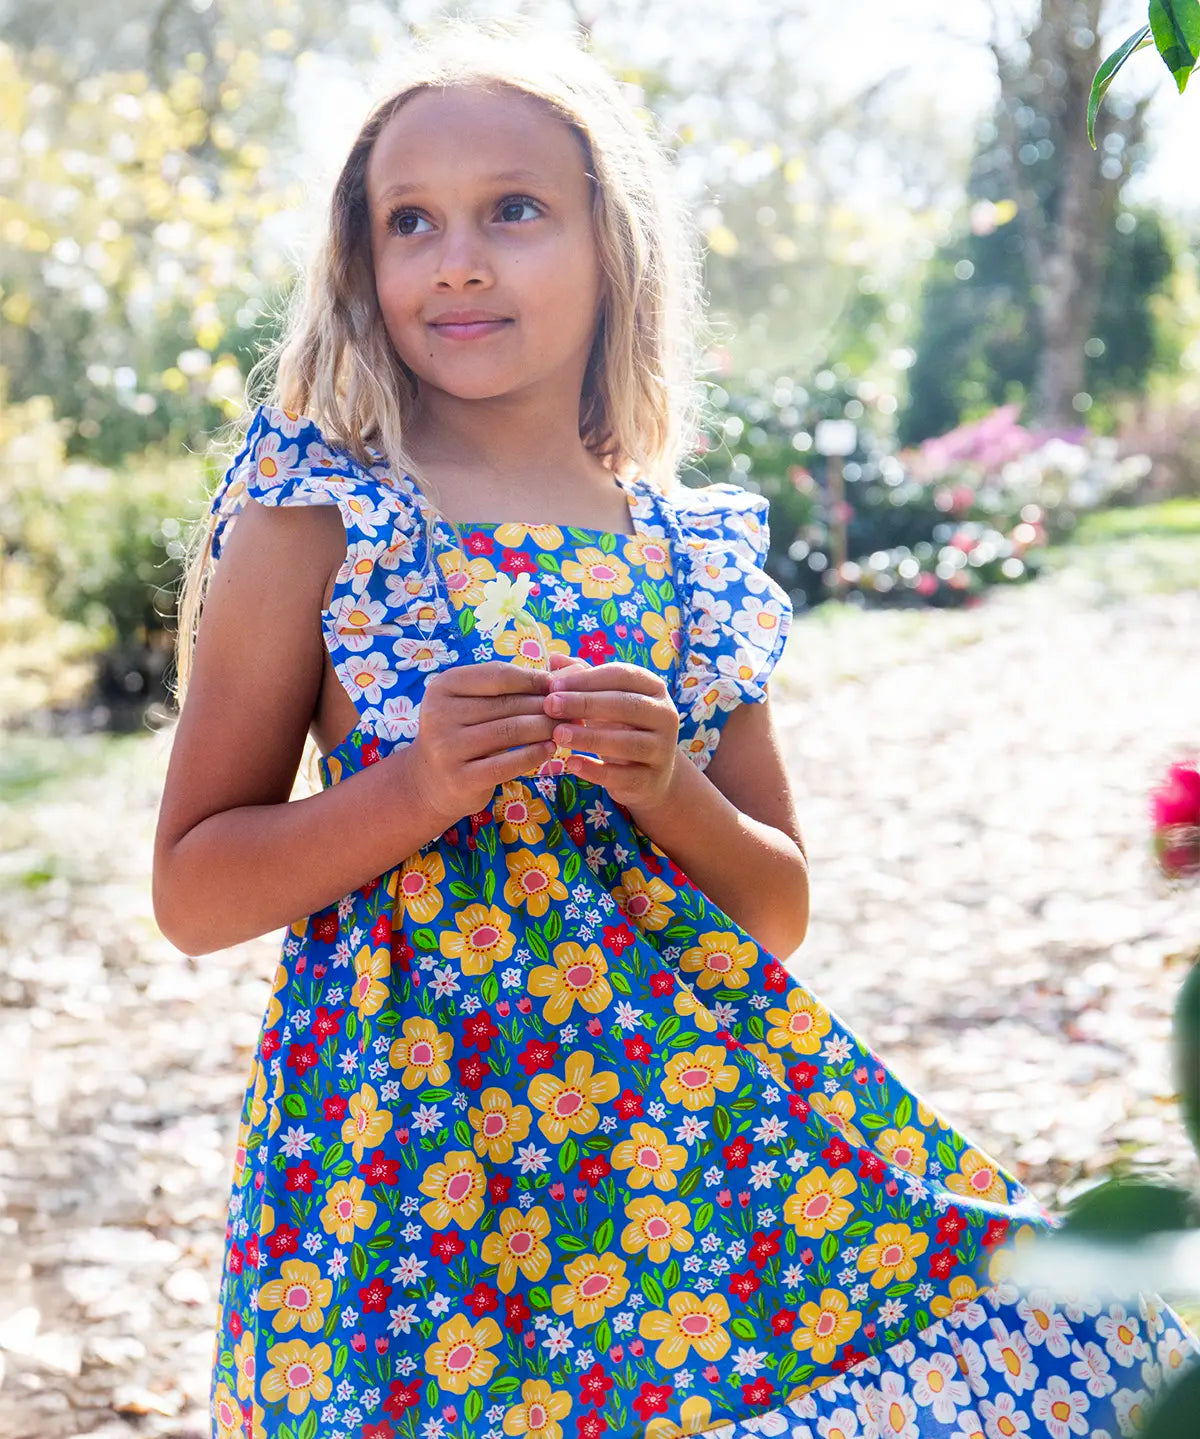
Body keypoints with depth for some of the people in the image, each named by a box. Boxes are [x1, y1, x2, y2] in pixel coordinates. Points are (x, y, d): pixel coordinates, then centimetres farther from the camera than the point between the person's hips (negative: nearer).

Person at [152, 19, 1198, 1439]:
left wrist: (665, 789, -9)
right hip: (407, 1123, -3)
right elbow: (191, 891, -2)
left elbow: (782, 907, 11)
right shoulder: (315, 525, -3)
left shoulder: (692, 550, 6)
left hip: (689, 1091, 3)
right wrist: (414, 790, -17)